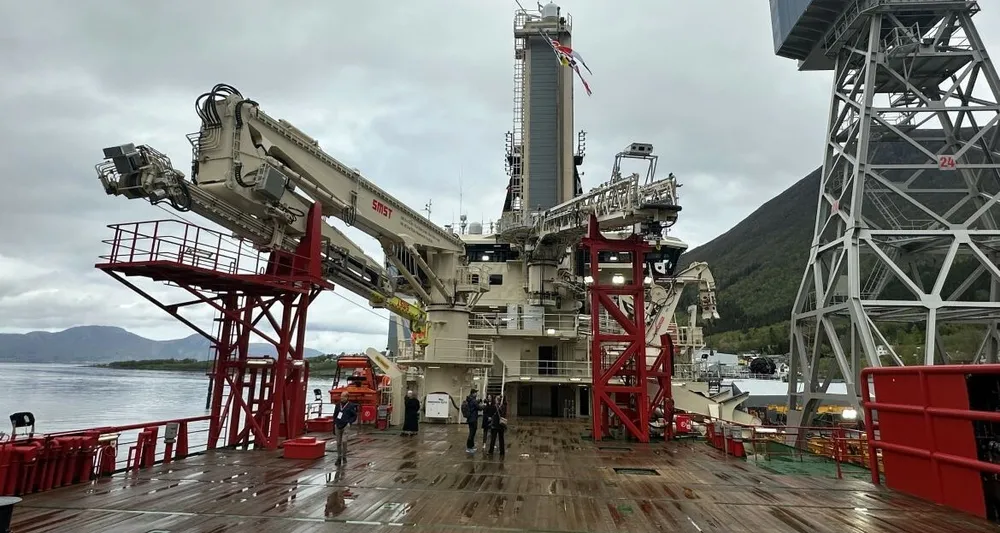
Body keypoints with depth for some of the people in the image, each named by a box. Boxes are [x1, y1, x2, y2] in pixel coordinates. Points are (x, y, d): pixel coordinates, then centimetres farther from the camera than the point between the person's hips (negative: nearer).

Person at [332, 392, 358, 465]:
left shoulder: (351, 406, -1)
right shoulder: (338, 405, 12)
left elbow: (355, 416, 2)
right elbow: (334, 416, 17)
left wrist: (349, 422, -12)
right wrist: (333, 427, 15)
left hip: (345, 426, -4)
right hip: (338, 426, 4)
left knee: (344, 441, -15)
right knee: (338, 443, 7)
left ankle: (344, 457, 0)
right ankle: (339, 458, 18)